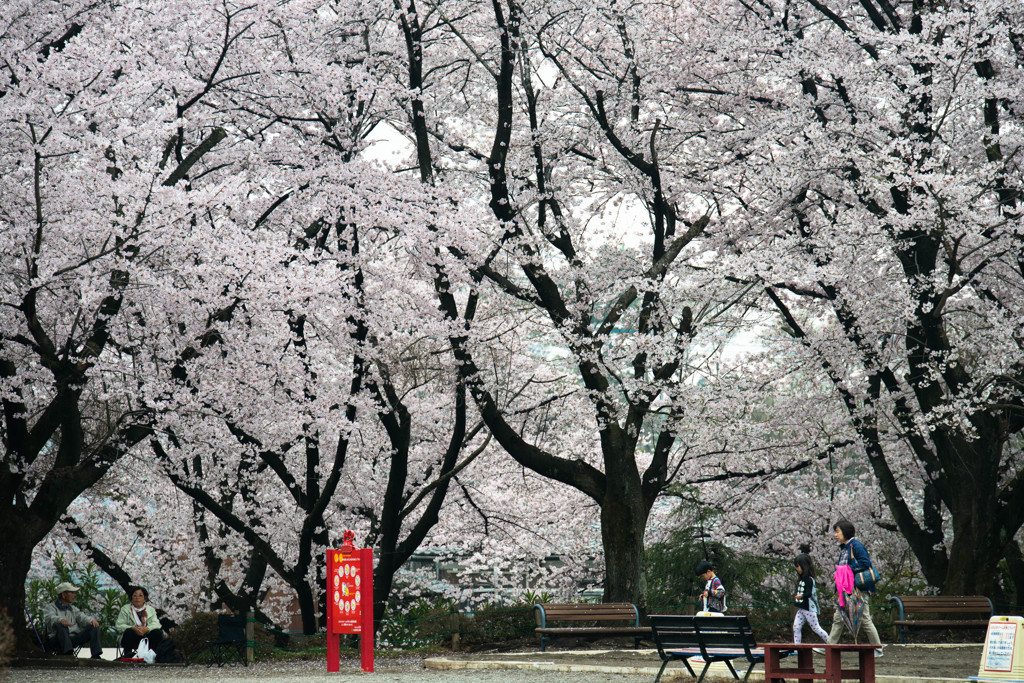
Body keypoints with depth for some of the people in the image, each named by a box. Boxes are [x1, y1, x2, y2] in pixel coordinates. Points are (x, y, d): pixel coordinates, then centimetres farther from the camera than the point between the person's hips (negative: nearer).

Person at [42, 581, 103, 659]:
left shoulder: (73, 609, 25)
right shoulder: (51, 607, 6)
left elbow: (82, 618, 9)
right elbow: (49, 618, -16)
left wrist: (91, 620, -15)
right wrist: (60, 620, -39)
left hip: (73, 639, 5)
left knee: (94, 627, -10)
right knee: (61, 625, -36)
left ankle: (96, 655, -23)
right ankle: (68, 653, -51)